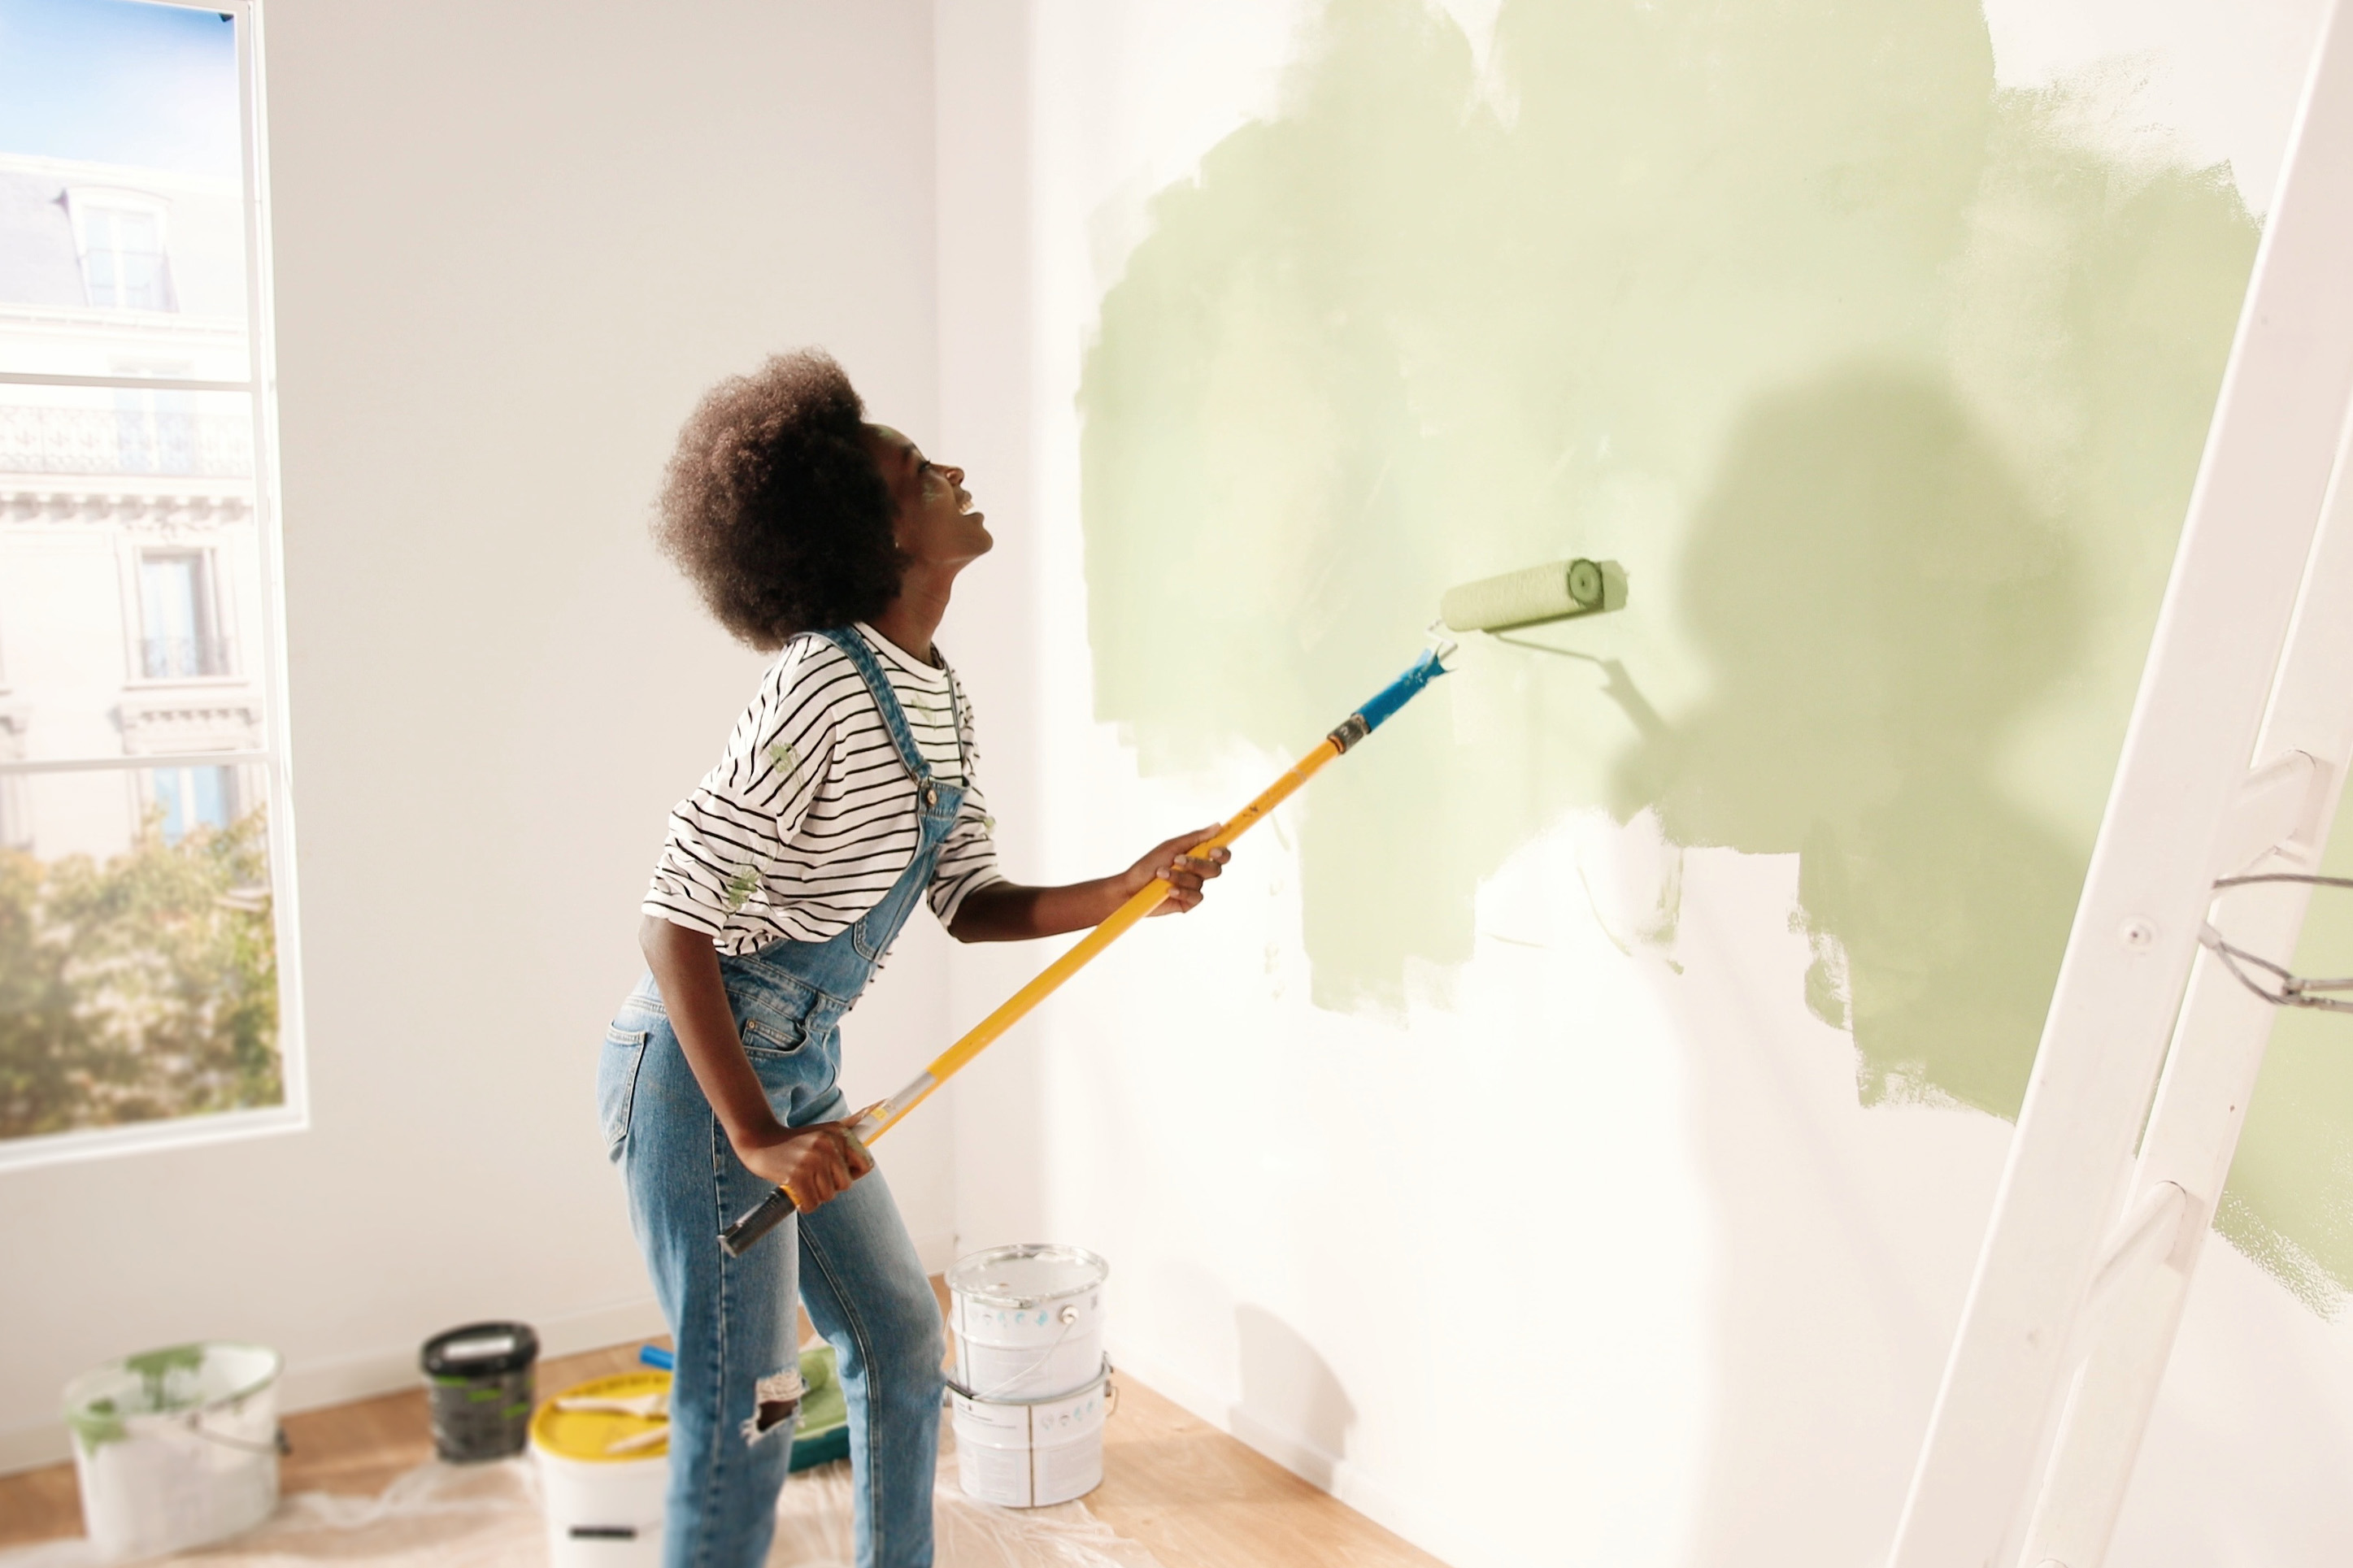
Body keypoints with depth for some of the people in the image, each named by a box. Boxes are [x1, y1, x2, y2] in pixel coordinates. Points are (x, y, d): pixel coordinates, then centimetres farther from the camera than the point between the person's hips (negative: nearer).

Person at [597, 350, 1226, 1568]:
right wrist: (754, 1137, -25)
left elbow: (971, 904, 6)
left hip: (800, 1072, 9)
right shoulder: (822, 690, -24)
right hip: (700, 1074, -9)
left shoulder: (939, 703, 5)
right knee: (746, 1410, 0)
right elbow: (674, 921, -24)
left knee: (901, 1342, 17)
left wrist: (1122, 891, -10)